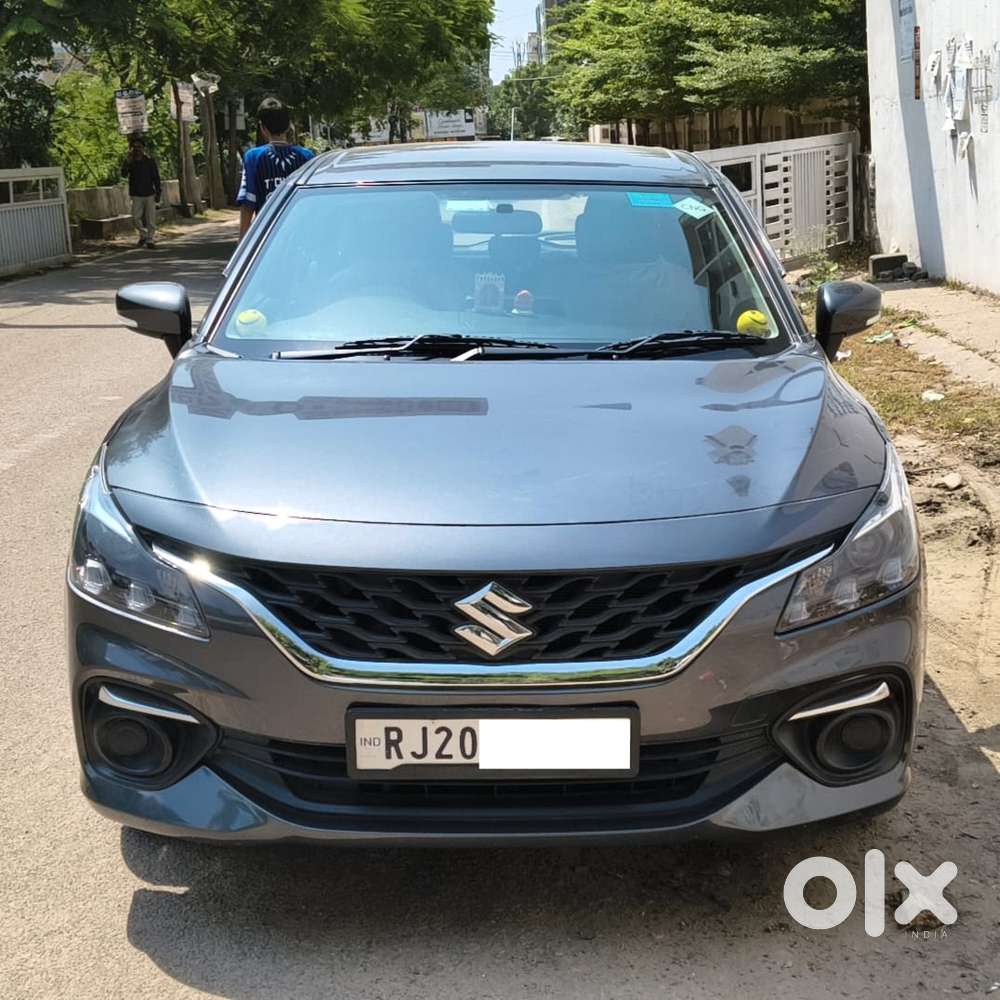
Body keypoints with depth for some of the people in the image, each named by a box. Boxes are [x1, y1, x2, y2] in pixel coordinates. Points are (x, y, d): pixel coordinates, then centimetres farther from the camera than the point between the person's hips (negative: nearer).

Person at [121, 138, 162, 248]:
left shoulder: (150, 161, 1)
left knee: (150, 218, -1)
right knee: (136, 218, -4)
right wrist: (128, 161, -22)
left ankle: (150, 239, 8)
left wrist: (158, 193, -1)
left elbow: (156, 177, 4)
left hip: (149, 194, -1)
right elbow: (124, 174, -12)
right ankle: (143, 234, 20)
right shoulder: (129, 161, 3)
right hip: (136, 195, 1)